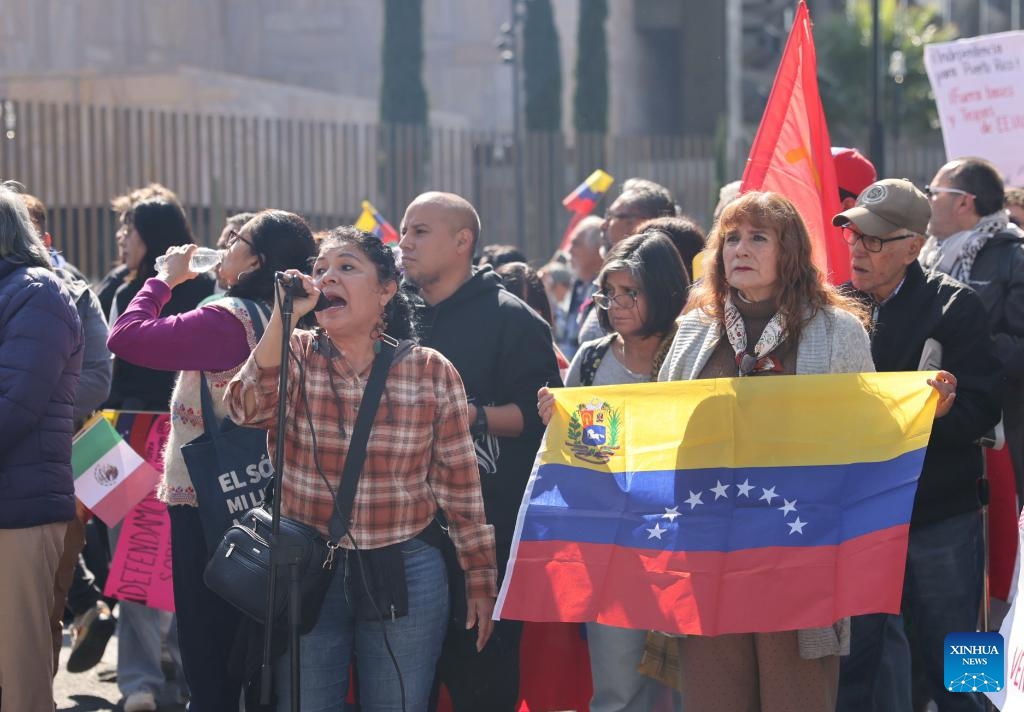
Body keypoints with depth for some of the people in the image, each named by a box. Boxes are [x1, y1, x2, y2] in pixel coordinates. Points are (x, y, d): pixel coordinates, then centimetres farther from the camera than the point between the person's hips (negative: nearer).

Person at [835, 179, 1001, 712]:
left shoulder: (954, 306, -4)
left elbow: (984, 409, -10)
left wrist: (944, 411, -27)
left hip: (937, 521, -4)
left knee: (950, 667, 3)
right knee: (856, 666, 8)